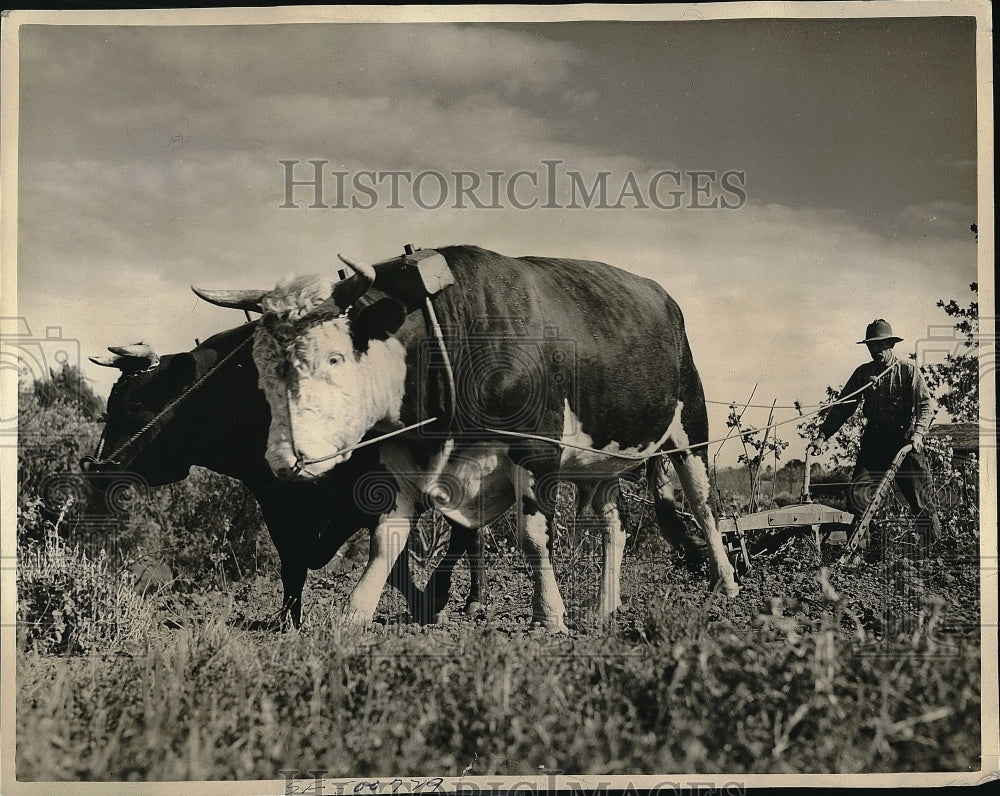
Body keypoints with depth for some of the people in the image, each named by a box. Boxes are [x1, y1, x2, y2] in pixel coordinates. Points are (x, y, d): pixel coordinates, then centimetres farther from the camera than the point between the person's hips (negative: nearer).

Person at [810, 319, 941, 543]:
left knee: (921, 501, -2)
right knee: (856, 496, -7)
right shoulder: (863, 373, 10)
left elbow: (924, 403, -7)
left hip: (905, 442, -3)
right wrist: (822, 436, -1)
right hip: (874, 443, 3)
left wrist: (918, 433, -24)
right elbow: (842, 407, 10)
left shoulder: (908, 369, 1)